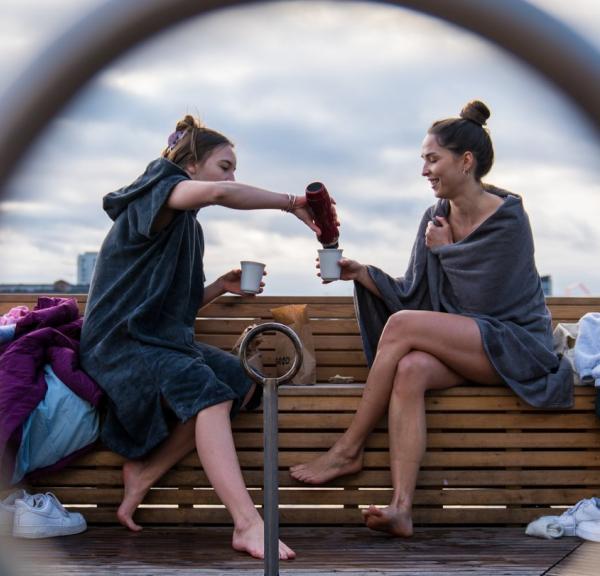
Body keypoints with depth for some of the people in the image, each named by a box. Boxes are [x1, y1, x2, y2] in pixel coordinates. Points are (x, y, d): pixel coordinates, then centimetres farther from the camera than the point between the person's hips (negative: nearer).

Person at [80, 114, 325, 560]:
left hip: (168, 340, 9)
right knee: (205, 388, -32)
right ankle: (248, 524, -44)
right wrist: (292, 204, -20)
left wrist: (221, 287, 7)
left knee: (244, 380, -11)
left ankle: (146, 468, -10)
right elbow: (217, 193, -28)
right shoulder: (159, 188, -4)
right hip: (121, 341, -9)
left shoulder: (189, 227, 22)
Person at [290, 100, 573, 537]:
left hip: (515, 346, -6)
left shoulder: (508, 220, -12)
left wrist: (446, 251, -7)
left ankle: (349, 450, -16)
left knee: (401, 325, -27)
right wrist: (360, 272, -7)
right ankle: (402, 506, -40)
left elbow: (478, 303, -15)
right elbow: (412, 295, 6)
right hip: (460, 348, 6)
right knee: (410, 369, -31)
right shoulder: (436, 217, 8)